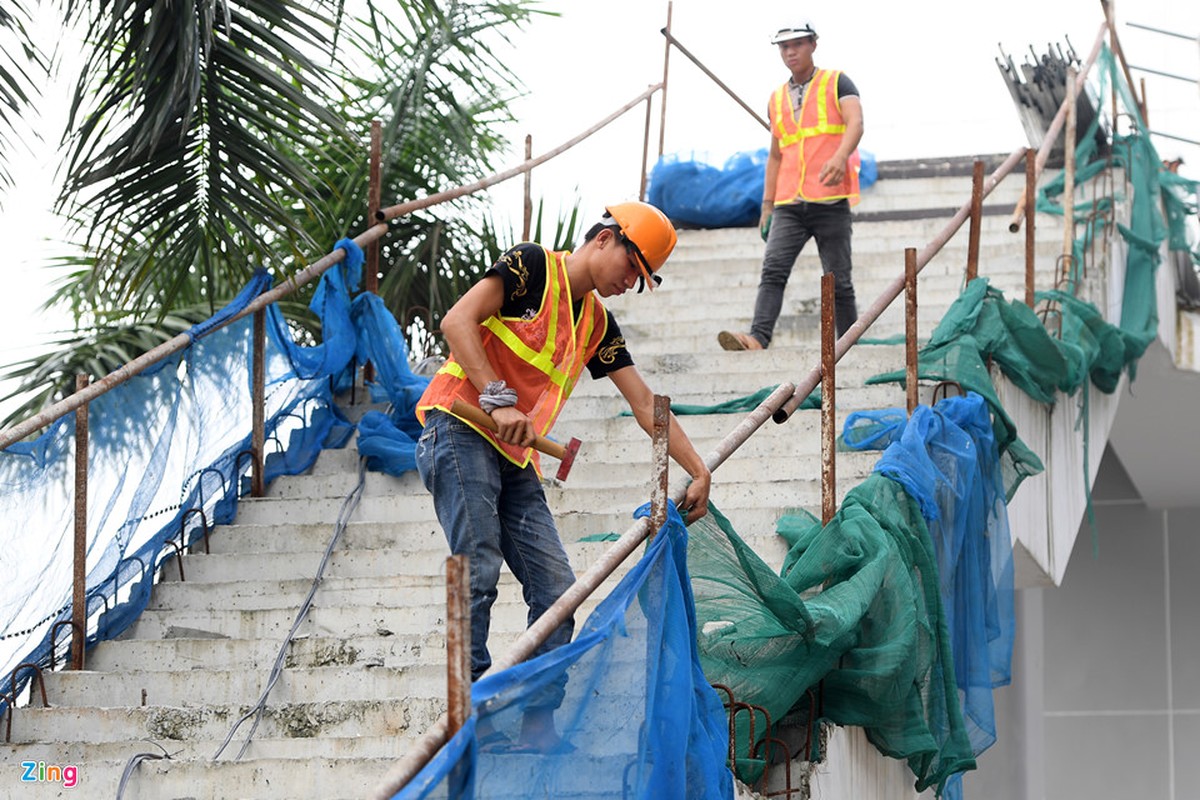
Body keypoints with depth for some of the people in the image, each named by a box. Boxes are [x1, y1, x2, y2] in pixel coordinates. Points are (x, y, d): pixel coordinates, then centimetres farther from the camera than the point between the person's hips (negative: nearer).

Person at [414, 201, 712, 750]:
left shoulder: (597, 323, 18)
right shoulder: (533, 266, -4)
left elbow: (645, 405, 20)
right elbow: (457, 322, -15)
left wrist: (699, 472, 14)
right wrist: (499, 401, -23)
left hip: (516, 458, 8)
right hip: (461, 431, -8)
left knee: (555, 589, -2)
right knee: (479, 573, -18)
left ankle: (538, 726, 1)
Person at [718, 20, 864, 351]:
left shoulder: (837, 83, 7)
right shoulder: (777, 99, 21)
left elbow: (855, 123, -11)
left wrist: (840, 156, -31)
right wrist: (767, 205, 16)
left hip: (830, 201, -4)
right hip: (789, 205, 4)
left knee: (839, 280, 0)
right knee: (773, 269, -16)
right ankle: (758, 339, -29)